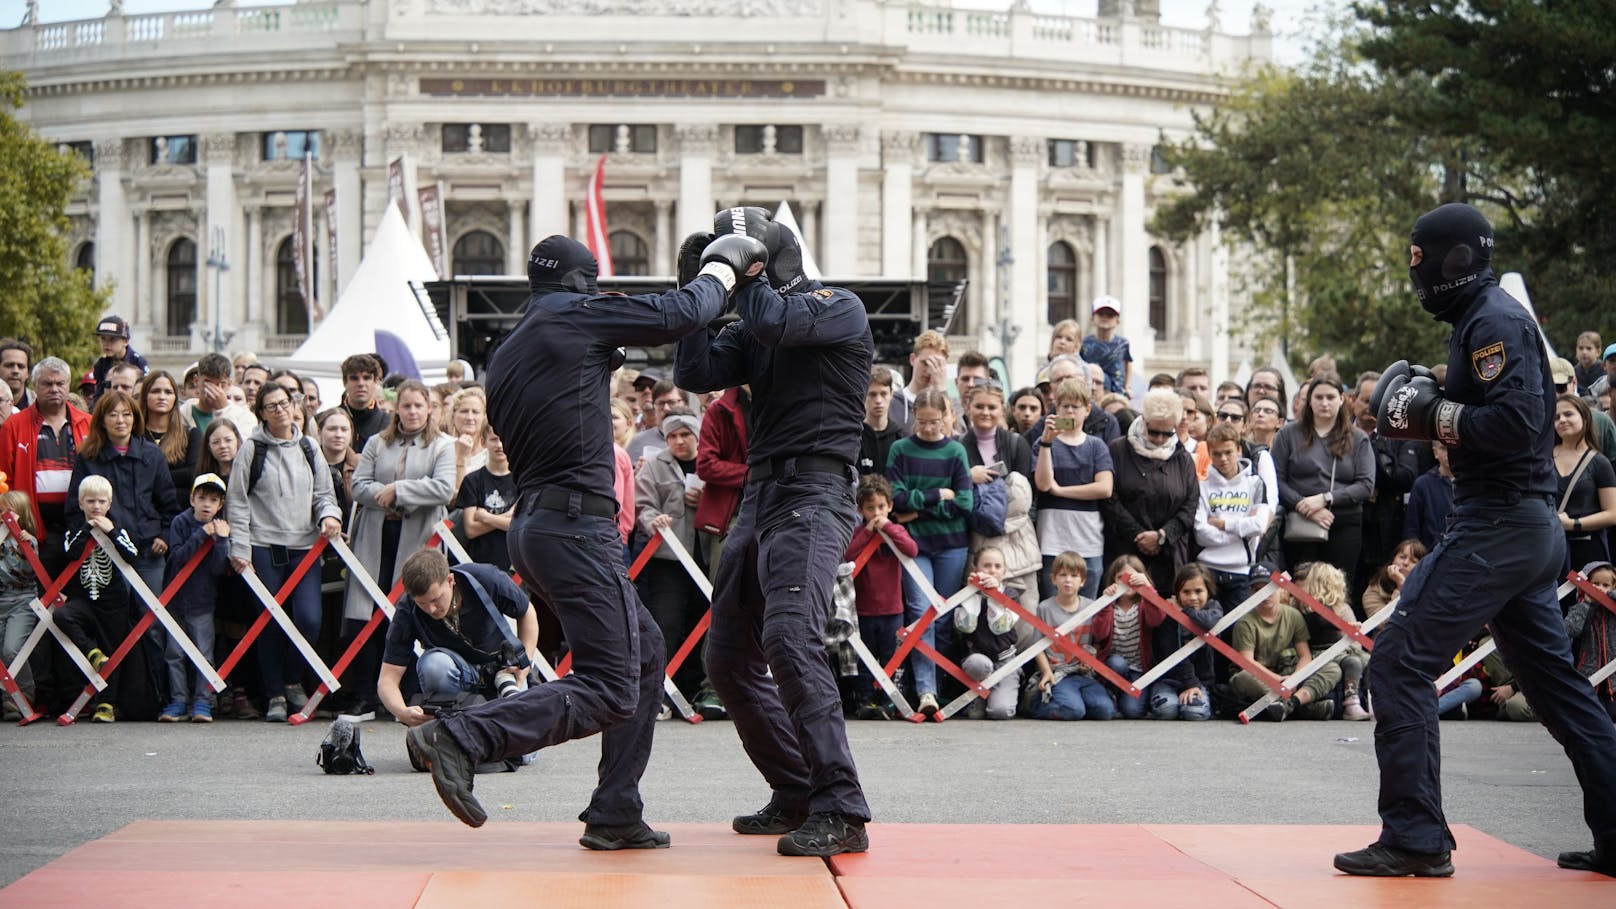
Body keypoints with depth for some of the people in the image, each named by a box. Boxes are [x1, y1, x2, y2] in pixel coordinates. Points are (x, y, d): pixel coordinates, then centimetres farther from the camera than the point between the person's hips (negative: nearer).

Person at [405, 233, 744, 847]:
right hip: (577, 525, -9)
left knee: (646, 652, 18)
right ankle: (461, 739, -19)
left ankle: (615, 816, 16)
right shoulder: (576, 314, -5)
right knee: (610, 691, -10)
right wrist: (724, 265, 14)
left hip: (532, 521, 10)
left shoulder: (504, 356, 18)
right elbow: (680, 314, -4)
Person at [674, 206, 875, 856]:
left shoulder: (840, 308, -1)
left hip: (813, 496, -9)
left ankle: (841, 813, -29)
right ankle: (796, 795, 22)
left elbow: (773, 321, -18)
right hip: (760, 495, 9)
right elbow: (696, 374, 7)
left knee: (789, 637, -26)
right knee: (728, 659, 10)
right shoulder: (754, 327, 20)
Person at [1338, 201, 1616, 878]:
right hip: (1530, 526, 11)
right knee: (1554, 680, 14)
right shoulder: (1487, 318, 18)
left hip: (1497, 526, -11)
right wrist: (1433, 410, 7)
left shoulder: (1493, 322, -13)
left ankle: (1415, 837, -8)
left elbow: (1517, 421, -24)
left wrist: (1435, 413, -16)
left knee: (1399, 663, -9)